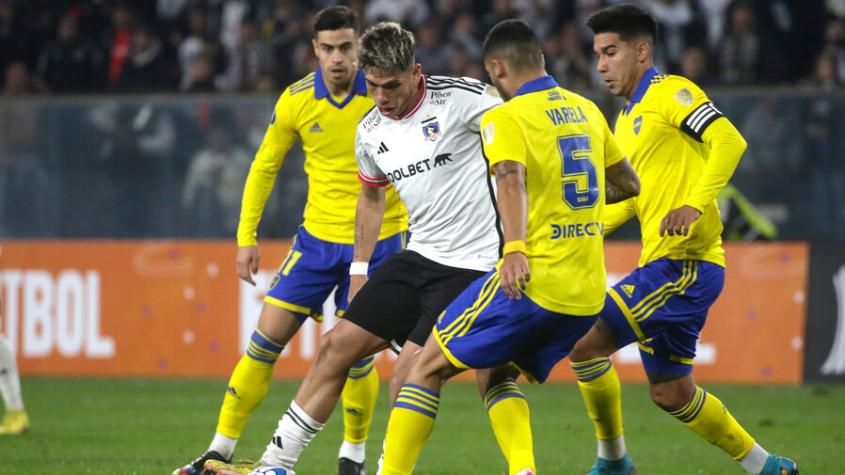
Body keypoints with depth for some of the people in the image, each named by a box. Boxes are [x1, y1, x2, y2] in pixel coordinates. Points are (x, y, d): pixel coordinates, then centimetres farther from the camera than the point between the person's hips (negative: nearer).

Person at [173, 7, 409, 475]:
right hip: (318, 238, 2)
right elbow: (264, 166, 6)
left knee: (357, 355, -3)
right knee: (267, 337, -3)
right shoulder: (296, 101, -6)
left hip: (377, 240, -2)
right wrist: (247, 236, 2)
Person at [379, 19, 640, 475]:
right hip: (588, 294, 7)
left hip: (531, 282, -7)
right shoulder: (586, 110, 14)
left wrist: (515, 249, -38)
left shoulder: (505, 117, -6)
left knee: (427, 368, 2)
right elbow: (628, 183, 24)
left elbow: (511, 180, -25)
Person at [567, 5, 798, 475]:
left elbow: (730, 141, -20)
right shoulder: (628, 117, 22)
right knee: (671, 392, 14)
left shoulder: (668, 92, -7)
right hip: (662, 265, 10)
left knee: (586, 343, -14)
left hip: (683, 263, -10)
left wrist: (694, 205, -31)